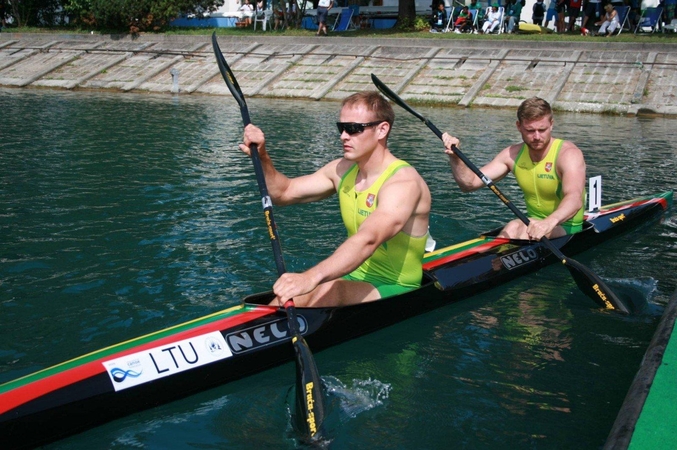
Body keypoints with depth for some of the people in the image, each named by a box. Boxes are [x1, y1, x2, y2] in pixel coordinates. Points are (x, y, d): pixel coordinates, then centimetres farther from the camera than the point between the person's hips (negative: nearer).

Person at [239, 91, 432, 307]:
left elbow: (367, 241, -37)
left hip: (397, 290, -6)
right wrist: (262, 158, -10)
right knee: (287, 297, -19)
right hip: (352, 279, 6)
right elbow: (283, 193, 10)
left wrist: (311, 277, -51)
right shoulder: (343, 170, 4)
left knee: (327, 291, -33)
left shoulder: (403, 182, -21)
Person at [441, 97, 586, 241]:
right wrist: (455, 157, -19)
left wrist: (550, 222, -55)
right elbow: (470, 183, 0)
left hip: (568, 229, -5)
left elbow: (575, 199, -35)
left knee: (515, 228, -32)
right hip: (534, 223, 5)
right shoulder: (513, 155, 1)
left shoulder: (568, 153, -16)